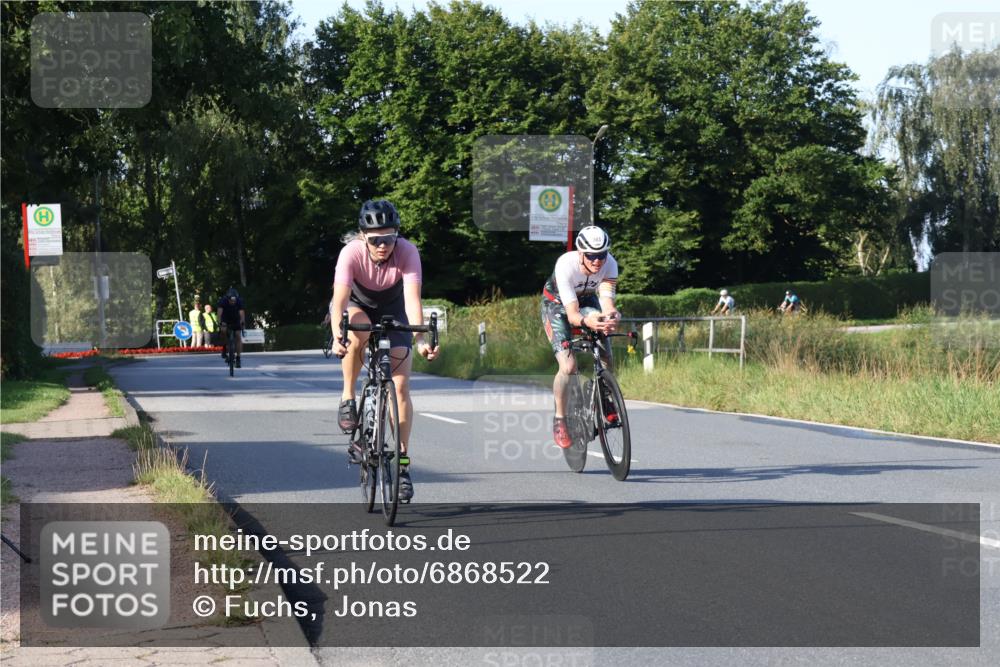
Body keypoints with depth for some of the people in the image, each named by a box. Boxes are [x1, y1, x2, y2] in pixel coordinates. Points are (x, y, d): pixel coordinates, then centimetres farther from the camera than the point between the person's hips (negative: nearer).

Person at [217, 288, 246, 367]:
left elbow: (242, 313, -38)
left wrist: (242, 322, -56)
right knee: (224, 330, -31)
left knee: (238, 337, -12)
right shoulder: (223, 301, -28)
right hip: (226, 320, -1)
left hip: (236, 320, 1)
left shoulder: (239, 301, -27)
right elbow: (220, 312, -38)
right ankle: (225, 347, -9)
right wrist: (220, 322, -54)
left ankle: (238, 358, -8)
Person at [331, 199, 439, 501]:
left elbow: (412, 299, -40)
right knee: (358, 333, -39)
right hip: (357, 305, -1)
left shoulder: (407, 252, -31)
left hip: (392, 309, 1)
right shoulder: (352, 252, -33)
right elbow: (340, 298, -43)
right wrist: (337, 337, -59)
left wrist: (420, 338, -55)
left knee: (401, 388, -9)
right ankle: (347, 398, -17)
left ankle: (402, 462, 0)